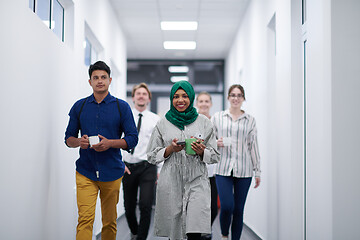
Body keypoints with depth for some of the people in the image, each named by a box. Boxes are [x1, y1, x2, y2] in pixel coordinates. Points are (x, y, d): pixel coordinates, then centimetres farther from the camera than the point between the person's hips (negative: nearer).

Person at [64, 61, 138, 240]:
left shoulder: (122, 107, 3)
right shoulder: (79, 106, 8)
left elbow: (132, 139, 1)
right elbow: (68, 138, 12)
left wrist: (110, 143, -15)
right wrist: (79, 142, -11)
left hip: (112, 171, 0)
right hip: (85, 172, 0)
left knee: (110, 221, 9)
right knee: (85, 219, -13)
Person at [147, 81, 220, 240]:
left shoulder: (203, 122, 7)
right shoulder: (163, 123, 8)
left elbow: (215, 156, 10)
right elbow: (151, 156, 10)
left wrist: (202, 151, -11)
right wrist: (170, 149, -7)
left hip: (196, 181, -1)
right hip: (170, 183, 1)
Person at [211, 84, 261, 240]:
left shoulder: (250, 120, 10)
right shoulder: (217, 117, 9)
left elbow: (253, 146, 11)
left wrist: (258, 172, 9)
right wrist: (217, 143, -8)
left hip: (244, 170, 1)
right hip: (223, 169, -1)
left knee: (238, 209, 1)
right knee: (227, 206, -12)